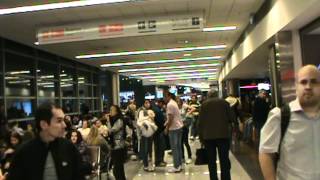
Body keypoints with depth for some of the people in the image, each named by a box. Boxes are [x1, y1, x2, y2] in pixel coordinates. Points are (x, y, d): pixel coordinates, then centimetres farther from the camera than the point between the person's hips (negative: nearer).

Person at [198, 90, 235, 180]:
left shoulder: (204, 104, 5)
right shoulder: (224, 102, 5)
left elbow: (200, 122, 1)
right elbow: (232, 118, 2)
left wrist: (201, 136, 8)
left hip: (208, 136, 1)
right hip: (223, 134, 0)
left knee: (211, 161, 8)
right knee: (224, 160, 3)